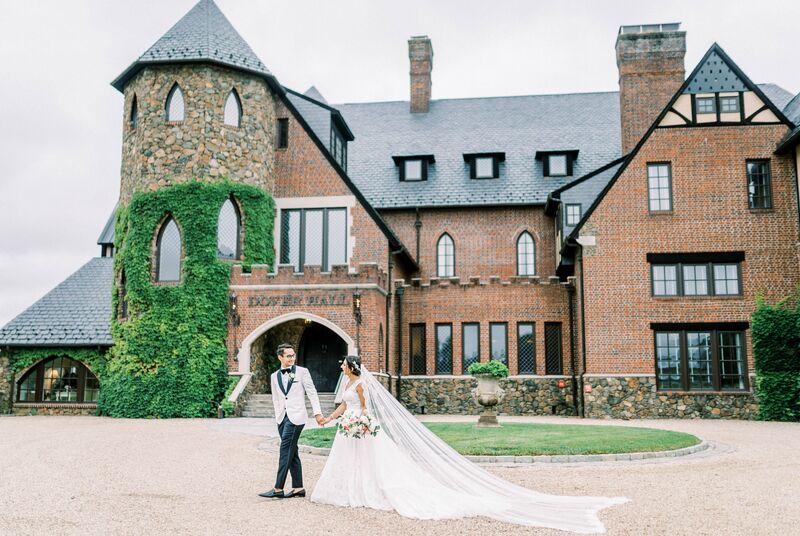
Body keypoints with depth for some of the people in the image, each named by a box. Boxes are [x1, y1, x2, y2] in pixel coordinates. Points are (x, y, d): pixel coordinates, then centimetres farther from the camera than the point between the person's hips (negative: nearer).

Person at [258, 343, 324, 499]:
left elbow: (312, 393, -2)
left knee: (286, 450, -11)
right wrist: (279, 416, 10)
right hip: (282, 417, 5)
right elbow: (275, 399, 17)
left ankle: (278, 489, -11)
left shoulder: (302, 372, 0)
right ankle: (298, 488, 13)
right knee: (292, 452, 8)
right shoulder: (274, 376, 13)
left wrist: (317, 413, -9)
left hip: (296, 416, -5)